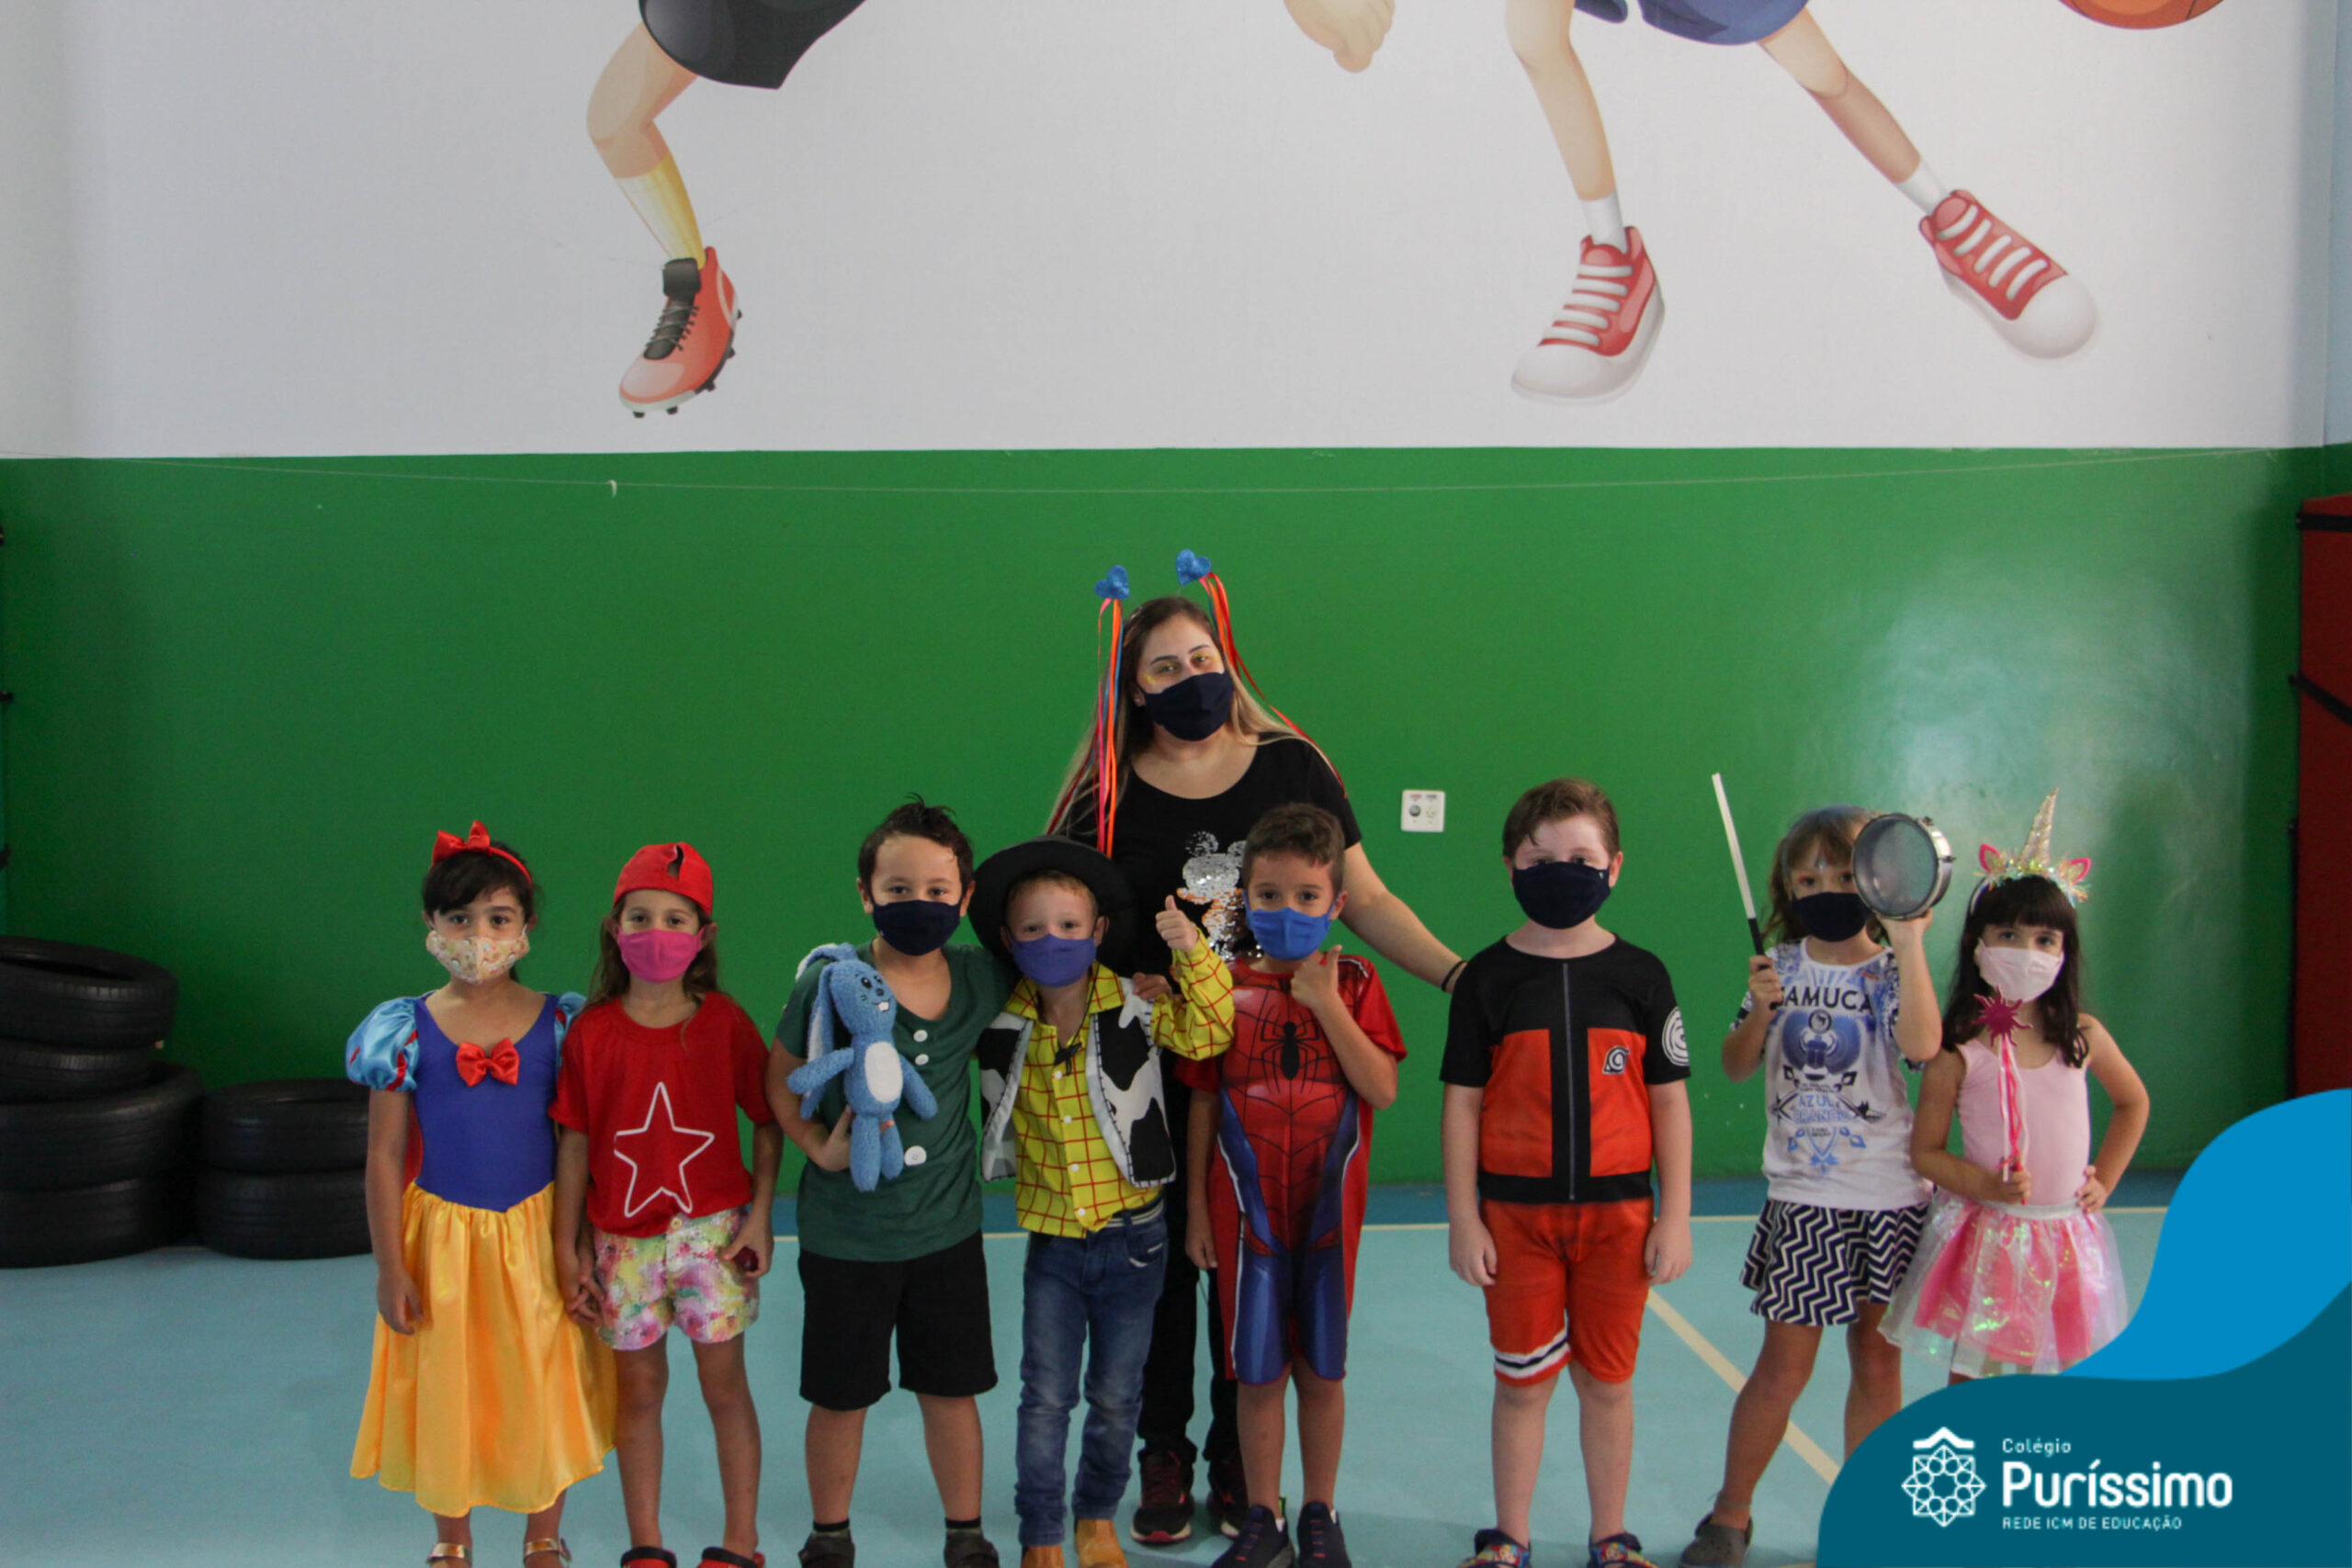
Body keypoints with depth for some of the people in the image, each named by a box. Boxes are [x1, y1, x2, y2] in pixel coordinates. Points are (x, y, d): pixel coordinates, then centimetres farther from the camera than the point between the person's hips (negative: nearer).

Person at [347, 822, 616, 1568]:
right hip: (442, 1235, 0)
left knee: (542, 1393, 10)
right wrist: (390, 1269, -4)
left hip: (536, 1235, 0)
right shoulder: (408, 1031, -5)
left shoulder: (560, 1025, -5)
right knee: (445, 1393, 13)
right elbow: (384, 1156, -2)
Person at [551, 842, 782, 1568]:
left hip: (711, 1230, -1)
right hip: (623, 1239, 1)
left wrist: (759, 1217, -6)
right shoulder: (593, 1032, -4)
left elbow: (767, 1121, 0)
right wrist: (566, 1250, 0)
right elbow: (574, 1143, -1)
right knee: (640, 1389, 12)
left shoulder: (724, 1023, -6)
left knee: (725, 1386, 6)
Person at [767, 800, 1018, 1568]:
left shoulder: (982, 978, -6)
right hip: (846, 1231, -2)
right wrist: (819, 1146, -13)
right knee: (840, 1396, 12)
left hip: (947, 1225, 2)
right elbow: (781, 1073, -1)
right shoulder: (831, 979, -13)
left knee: (952, 1389, 13)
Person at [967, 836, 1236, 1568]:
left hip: (1131, 1237, -1)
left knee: (1116, 1396, 11)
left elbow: (1208, 1032, -19)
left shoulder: (1137, 1008, -10)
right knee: (1045, 1397, 4)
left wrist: (1193, 954, -27)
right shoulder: (1002, 1027, -4)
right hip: (1052, 1240, 1)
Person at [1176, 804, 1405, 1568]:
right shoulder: (1225, 987, -1)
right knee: (1258, 1371, 6)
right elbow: (1203, 1104, 3)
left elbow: (1383, 1089, -13)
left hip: (1328, 1205, 0)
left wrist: (1326, 1004, -18)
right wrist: (1196, 1208, 3)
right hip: (1246, 1208, 0)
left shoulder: (1352, 983, -1)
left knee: (1321, 1368, 9)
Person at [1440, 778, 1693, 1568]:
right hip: (1516, 1212, 0)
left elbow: (1669, 1100, 3)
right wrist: (1463, 1219, -4)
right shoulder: (1489, 978, -2)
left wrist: (1675, 1217, 0)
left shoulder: (1639, 976, 0)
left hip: (1617, 1211, 1)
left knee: (1607, 1381, 10)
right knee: (1522, 1381, 8)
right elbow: (1462, 1101, -1)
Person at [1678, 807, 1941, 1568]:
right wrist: (1759, 1011, -15)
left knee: (1878, 1361, 8)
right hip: (1803, 1198, 0)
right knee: (1785, 1362, 1)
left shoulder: (1890, 971, -2)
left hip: (1890, 1197, 0)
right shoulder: (1781, 967, 3)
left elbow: (1923, 1044, -22)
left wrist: (1910, 944, -25)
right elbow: (1736, 1067, 2)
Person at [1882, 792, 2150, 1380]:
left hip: (2067, 1241, 3)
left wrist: (2104, 1182, 10)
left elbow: (2133, 1103, 18)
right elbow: (1925, 1150, -4)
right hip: (1984, 1242, -3)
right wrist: (1986, 1185, -19)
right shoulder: (1958, 1051, -10)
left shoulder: (2083, 1036, -1)